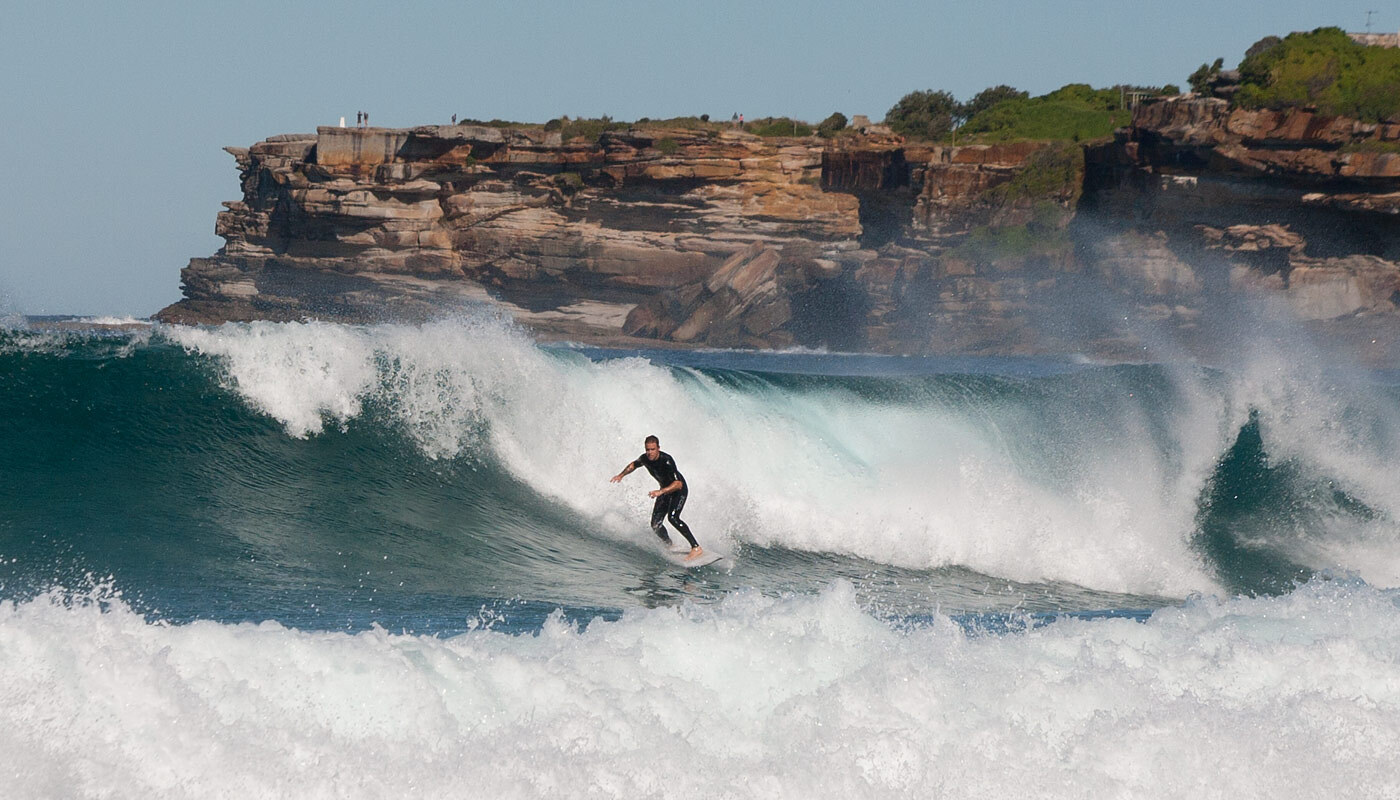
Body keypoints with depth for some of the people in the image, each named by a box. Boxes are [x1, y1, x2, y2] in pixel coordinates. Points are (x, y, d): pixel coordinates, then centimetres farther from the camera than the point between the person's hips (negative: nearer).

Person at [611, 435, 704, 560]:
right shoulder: (644, 459, -12)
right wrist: (622, 474, 1)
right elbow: (634, 465, 14)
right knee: (655, 525, -2)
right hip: (665, 490, 7)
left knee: (672, 517, -29)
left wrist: (661, 492, -49)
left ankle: (696, 548, -30)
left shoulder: (666, 461, -32)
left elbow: (678, 484, -38)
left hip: (679, 490, -7)